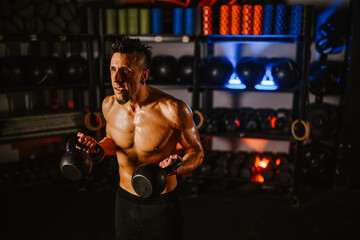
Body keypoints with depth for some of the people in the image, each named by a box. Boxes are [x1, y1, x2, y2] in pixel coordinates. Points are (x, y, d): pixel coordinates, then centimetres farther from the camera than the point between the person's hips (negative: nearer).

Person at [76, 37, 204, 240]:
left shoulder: (173, 110, -23)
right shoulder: (109, 105, -7)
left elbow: (196, 151, -10)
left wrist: (179, 167, -30)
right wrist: (97, 147, -7)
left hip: (162, 206, -4)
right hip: (125, 201, 5)